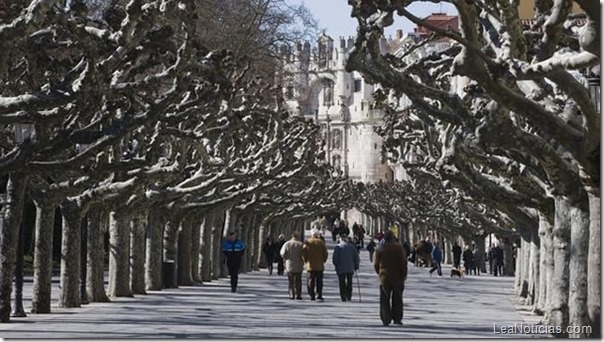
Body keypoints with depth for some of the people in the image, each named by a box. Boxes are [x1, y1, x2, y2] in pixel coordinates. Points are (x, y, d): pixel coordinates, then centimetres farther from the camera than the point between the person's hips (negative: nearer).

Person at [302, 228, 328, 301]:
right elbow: (325, 253, -1)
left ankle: (312, 295, 1)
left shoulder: (307, 242, -1)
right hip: (320, 266, 0)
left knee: (310, 281, 5)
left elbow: (303, 253, -2)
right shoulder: (321, 242, -2)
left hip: (310, 265, 0)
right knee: (319, 281, 4)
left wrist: (305, 261, 10)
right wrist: (323, 261, 11)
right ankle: (319, 294, -3)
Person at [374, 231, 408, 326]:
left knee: (384, 300, 6)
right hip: (397, 278, -1)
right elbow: (403, 263, -8)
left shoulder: (380, 249, 0)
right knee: (397, 300, 10)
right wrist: (404, 275, 0)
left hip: (384, 279, 1)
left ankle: (386, 320, -2)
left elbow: (376, 264, 5)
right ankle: (397, 319, 7)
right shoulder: (398, 248, -5)